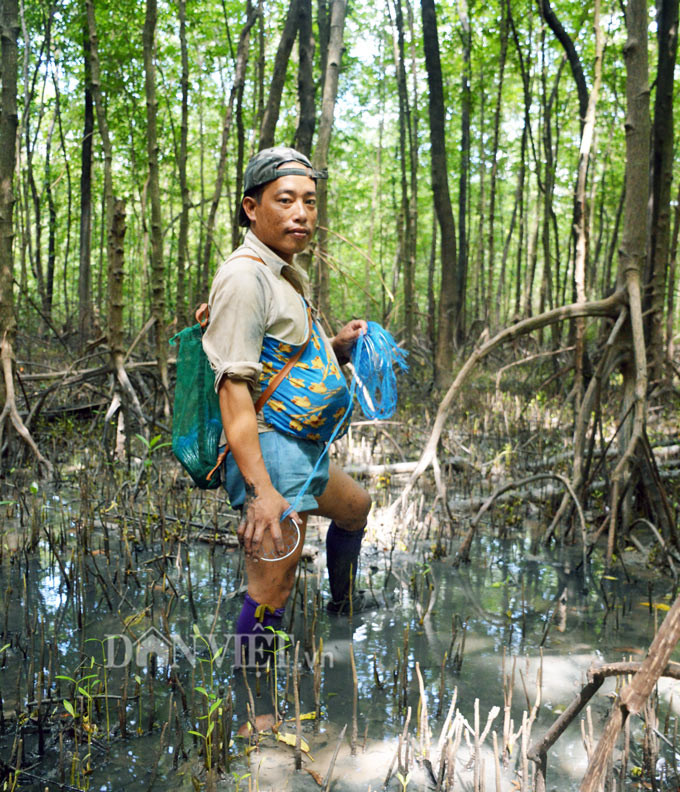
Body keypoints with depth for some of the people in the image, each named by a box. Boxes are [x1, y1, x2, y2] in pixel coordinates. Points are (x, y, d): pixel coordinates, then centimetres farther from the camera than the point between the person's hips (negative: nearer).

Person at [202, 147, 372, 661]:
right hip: (269, 450, -11)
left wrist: (337, 345, 3)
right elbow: (233, 386, -25)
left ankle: (343, 604, 55)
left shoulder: (288, 275, 16)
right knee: (272, 592, -11)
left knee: (356, 506, 32)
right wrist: (261, 490, -33)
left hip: (303, 449, 11)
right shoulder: (245, 275, -18)